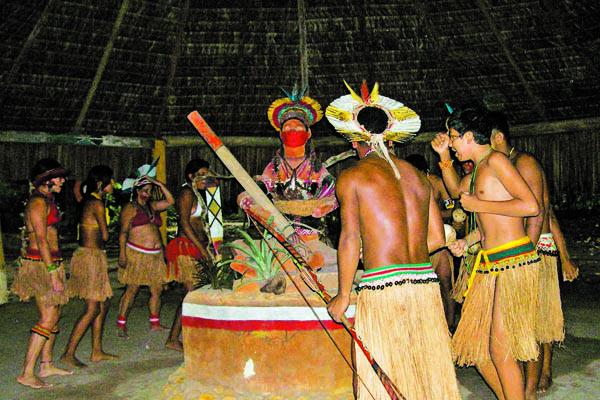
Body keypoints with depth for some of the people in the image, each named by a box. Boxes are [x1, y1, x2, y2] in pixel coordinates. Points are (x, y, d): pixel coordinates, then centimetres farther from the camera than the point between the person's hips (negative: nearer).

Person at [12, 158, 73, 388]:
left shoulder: (47, 200, 15)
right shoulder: (38, 202, -15)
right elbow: (41, 240, -20)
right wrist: (53, 273, -21)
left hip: (48, 262, 10)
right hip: (42, 264, -10)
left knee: (54, 314, 13)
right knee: (48, 319, -8)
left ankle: (46, 365, 23)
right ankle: (27, 374, -2)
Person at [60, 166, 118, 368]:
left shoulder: (88, 200, 9)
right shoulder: (97, 204, -15)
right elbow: (105, 236, -12)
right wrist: (104, 232, 11)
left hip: (92, 256, 10)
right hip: (91, 257, -10)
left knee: (103, 305, 13)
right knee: (92, 309, -6)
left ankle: (97, 352, 20)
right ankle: (68, 354, 1)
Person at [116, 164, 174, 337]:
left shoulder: (152, 206, 16)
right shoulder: (130, 208, -2)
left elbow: (170, 201, 14)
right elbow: (123, 232, -7)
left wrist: (160, 184, 7)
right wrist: (122, 254, -14)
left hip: (155, 255, 7)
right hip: (136, 254, -6)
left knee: (157, 290, 8)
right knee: (131, 290, -4)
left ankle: (155, 323, 19)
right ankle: (121, 324, 6)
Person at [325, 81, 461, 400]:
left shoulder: (351, 177, -1)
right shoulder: (418, 176, 15)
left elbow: (350, 238, -8)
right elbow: (437, 237, 15)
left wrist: (343, 295, -1)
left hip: (382, 288, -5)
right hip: (426, 283, 6)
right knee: (429, 371, 16)